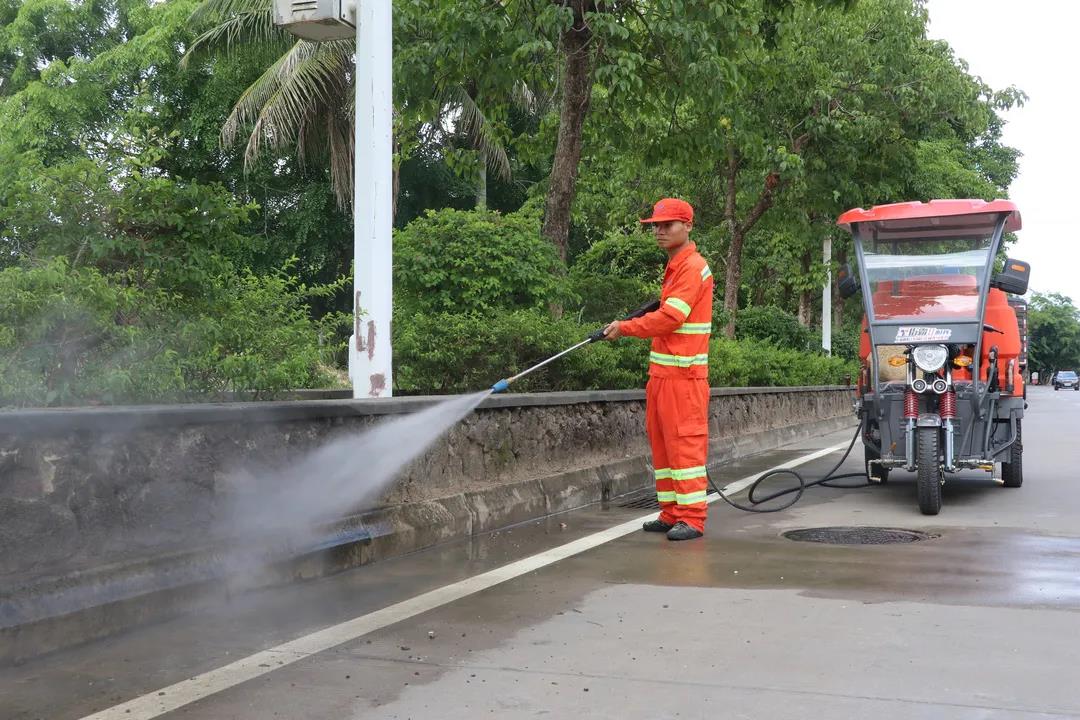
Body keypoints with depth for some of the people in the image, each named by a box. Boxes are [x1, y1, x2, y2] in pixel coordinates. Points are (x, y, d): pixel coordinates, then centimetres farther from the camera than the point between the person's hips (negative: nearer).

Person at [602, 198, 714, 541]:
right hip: (662, 371, 10)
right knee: (661, 442, 10)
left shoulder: (693, 267, -11)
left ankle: (692, 518, -7)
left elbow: (670, 318, -17)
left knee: (684, 442, -9)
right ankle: (671, 513, 15)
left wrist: (624, 328, -8)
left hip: (683, 374, -10)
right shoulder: (675, 266, 21)